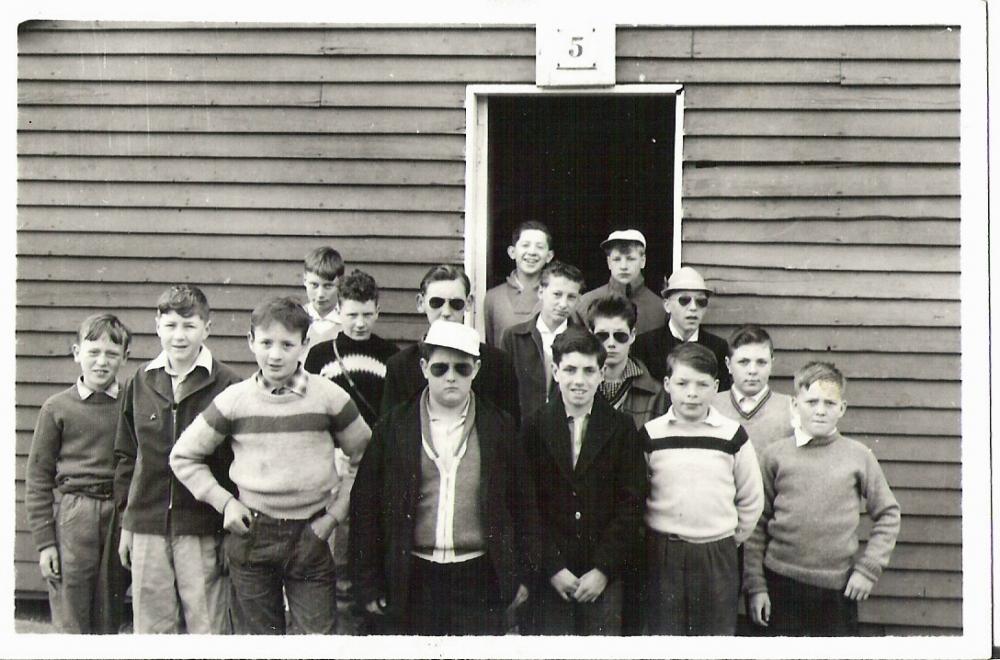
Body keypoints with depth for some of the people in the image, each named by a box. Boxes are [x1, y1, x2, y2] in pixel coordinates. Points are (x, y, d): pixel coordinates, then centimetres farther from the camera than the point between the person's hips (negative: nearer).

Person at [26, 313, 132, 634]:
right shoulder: (57, 408, 2)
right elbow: (38, 478, 4)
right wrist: (44, 541, -1)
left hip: (122, 516, 2)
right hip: (75, 514, -1)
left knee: (109, 622, 9)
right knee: (71, 623, 1)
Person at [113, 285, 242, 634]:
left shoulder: (227, 385, -4)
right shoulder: (140, 383, 7)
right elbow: (125, 456, 13)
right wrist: (125, 520, 11)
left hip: (203, 530, -3)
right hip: (146, 529, 4)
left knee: (207, 626, 2)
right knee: (150, 626, 11)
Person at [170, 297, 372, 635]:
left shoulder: (329, 396, -4)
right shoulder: (234, 400, -2)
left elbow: (364, 455, 7)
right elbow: (183, 456, 7)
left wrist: (337, 511, 0)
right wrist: (223, 502, -1)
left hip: (311, 534, -1)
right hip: (252, 534, 1)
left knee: (320, 632, 0)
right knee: (257, 632, 12)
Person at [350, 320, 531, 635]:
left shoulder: (500, 427, 4)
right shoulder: (393, 426, 2)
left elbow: (520, 504, 8)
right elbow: (365, 506, 3)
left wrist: (521, 575, 7)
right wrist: (368, 584, 1)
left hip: (480, 578, 0)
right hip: (412, 579, 0)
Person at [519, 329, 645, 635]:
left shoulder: (622, 428, 3)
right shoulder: (534, 427, 2)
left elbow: (631, 504, 0)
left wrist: (603, 570, -7)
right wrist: (553, 568, -8)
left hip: (604, 576, 0)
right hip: (549, 577, 0)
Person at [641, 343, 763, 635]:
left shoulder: (733, 435, -1)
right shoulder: (650, 435, -1)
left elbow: (751, 498, 7)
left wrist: (733, 538, 9)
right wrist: (654, 534, 6)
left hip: (717, 555, 0)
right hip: (663, 553, 0)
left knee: (718, 631, 8)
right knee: (664, 631, 7)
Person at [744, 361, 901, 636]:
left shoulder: (858, 456, 1)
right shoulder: (775, 455, 0)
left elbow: (888, 514, 9)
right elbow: (756, 524, 2)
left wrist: (869, 567, 0)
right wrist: (755, 585, 0)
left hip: (839, 587, 0)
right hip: (782, 584, 0)